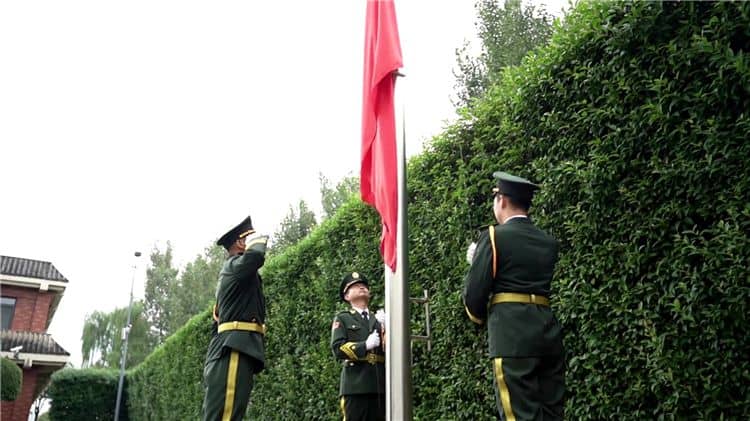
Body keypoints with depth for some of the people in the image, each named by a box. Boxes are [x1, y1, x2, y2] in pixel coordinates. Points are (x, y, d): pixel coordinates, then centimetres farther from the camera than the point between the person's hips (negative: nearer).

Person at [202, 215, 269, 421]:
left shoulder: (232, 270, 27)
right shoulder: (235, 265, -2)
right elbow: (255, 255, -25)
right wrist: (258, 241, -5)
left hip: (233, 350, 10)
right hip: (236, 349, -10)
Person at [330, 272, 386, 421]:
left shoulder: (379, 319, 19)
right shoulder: (342, 319, 7)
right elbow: (338, 349, -7)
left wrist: (385, 326, -7)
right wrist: (365, 345, -13)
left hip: (380, 385, 4)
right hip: (356, 385, -4)